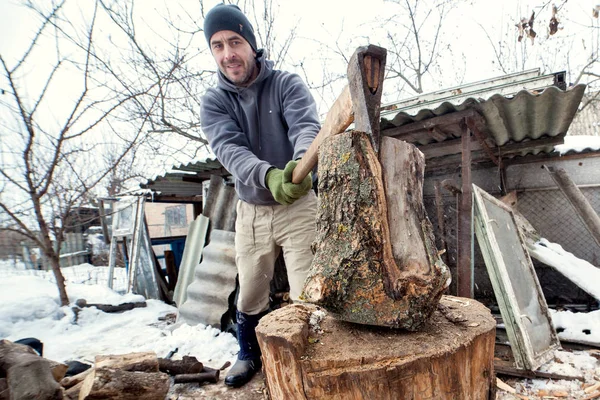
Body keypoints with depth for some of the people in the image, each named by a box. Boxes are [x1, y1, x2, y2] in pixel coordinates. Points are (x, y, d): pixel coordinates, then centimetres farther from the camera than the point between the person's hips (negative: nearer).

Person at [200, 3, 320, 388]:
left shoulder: (288, 84, -8)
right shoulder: (214, 102, -4)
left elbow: (307, 127, -27)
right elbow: (230, 149, -22)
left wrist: (303, 162, -51)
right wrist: (269, 177, -43)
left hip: (300, 206, -2)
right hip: (252, 211, 3)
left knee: (305, 295, 1)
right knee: (250, 295, 16)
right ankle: (250, 355, 44)